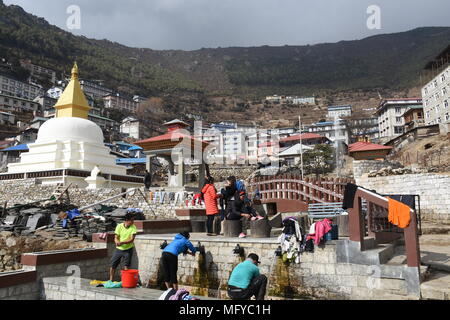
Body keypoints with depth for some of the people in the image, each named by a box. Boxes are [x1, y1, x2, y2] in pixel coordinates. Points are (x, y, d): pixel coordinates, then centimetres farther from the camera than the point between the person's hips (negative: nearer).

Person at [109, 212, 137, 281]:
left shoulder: (133, 227, -12)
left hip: (128, 250, -2)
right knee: (113, 265, 8)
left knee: (126, 267, -3)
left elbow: (132, 239, -20)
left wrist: (122, 242, -33)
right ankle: (111, 281, 27)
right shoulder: (119, 226, -8)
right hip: (118, 249, 2)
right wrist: (117, 242, -29)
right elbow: (116, 237, -5)